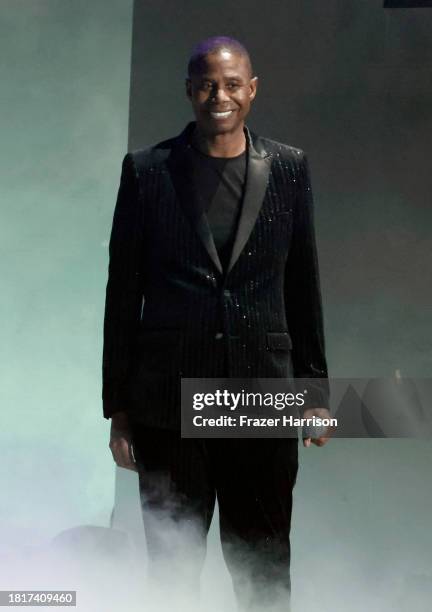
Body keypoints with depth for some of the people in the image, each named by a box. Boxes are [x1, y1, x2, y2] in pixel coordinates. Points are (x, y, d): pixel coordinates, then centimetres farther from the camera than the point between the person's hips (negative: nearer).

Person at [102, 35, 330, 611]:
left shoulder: (289, 168, 7)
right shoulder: (148, 170, 2)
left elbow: (304, 285, 11)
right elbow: (123, 292, 4)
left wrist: (314, 389, 8)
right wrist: (117, 408, 2)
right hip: (167, 401, -1)